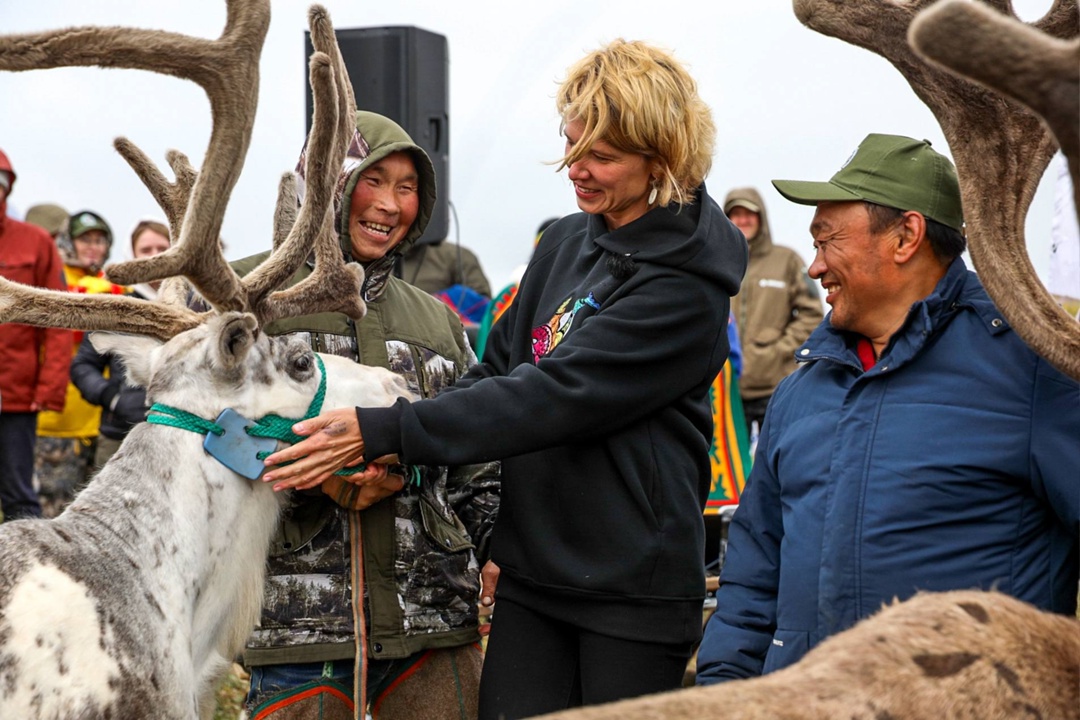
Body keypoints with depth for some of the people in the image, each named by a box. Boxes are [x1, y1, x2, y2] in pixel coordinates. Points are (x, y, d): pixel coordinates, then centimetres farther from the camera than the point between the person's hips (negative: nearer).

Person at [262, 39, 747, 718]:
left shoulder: (684, 285, -15)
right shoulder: (565, 243, 9)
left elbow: (549, 397, -22)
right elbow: (501, 368, 13)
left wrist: (385, 431, -26)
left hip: (634, 585, -6)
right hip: (532, 571, 6)